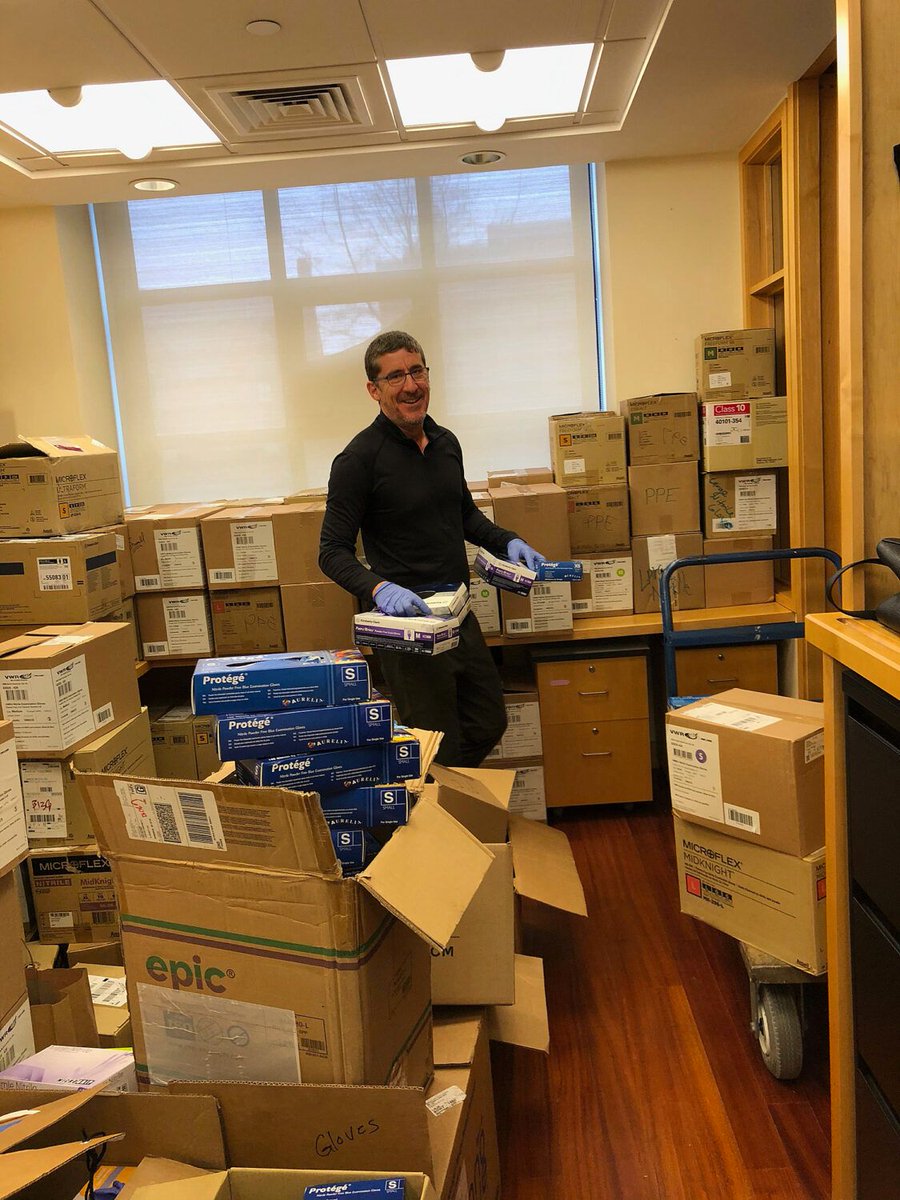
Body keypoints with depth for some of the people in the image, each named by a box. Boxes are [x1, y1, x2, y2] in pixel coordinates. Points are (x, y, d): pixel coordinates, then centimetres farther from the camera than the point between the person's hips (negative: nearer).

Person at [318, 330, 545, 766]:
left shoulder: (446, 443, 9)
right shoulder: (359, 459, -14)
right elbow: (333, 552, -13)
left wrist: (507, 542, 7)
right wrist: (379, 588, -30)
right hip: (406, 621, -7)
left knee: (488, 724, 19)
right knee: (440, 753, 1)